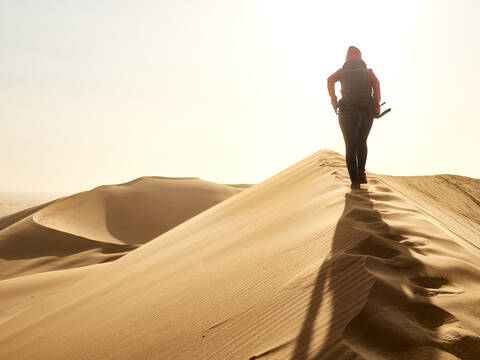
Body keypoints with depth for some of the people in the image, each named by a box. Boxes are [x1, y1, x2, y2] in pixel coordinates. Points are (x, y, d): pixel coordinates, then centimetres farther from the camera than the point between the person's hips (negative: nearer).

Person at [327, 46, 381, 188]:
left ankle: (354, 180, -9)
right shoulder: (368, 71, 17)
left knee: (350, 146, 2)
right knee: (362, 143, 21)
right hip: (366, 111, 1)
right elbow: (376, 82, -3)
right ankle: (361, 173, 10)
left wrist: (333, 100, -4)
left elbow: (330, 80, -5)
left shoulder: (342, 71, 16)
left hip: (347, 111, -1)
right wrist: (377, 103, -3)